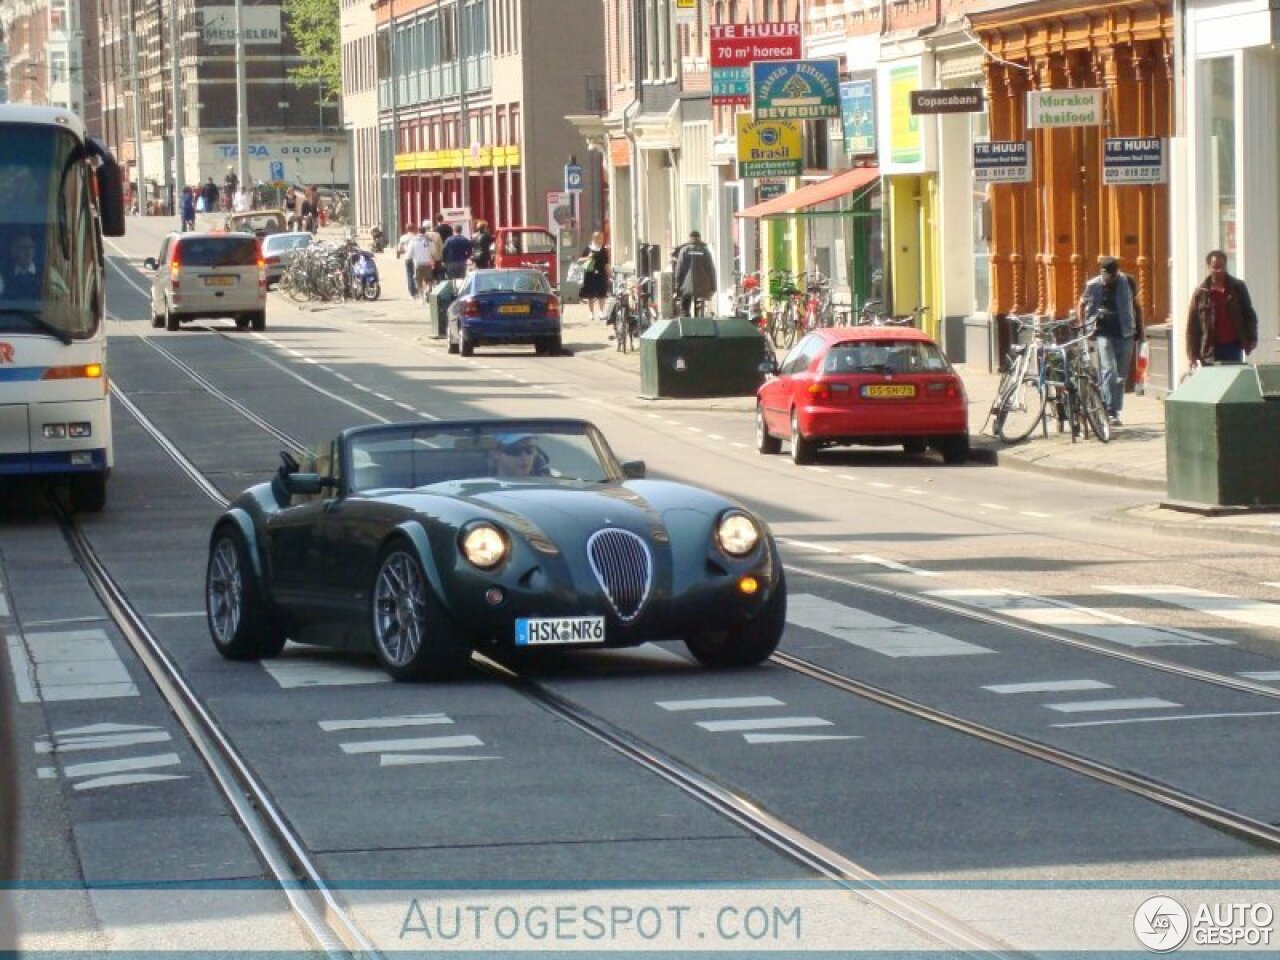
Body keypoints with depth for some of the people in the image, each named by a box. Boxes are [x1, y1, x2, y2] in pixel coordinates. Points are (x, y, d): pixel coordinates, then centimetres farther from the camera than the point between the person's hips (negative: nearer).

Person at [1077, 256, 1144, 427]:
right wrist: (1082, 325, 3)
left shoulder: (1127, 282, -2)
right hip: (1104, 334, -2)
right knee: (1109, 372, -16)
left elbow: (1135, 305, 12)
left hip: (1124, 334, 2)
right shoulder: (1093, 286, -6)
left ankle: (1115, 411, 17)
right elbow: (1082, 304, 12)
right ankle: (1110, 412, -17)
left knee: (1121, 375, 7)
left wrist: (1140, 329, 12)